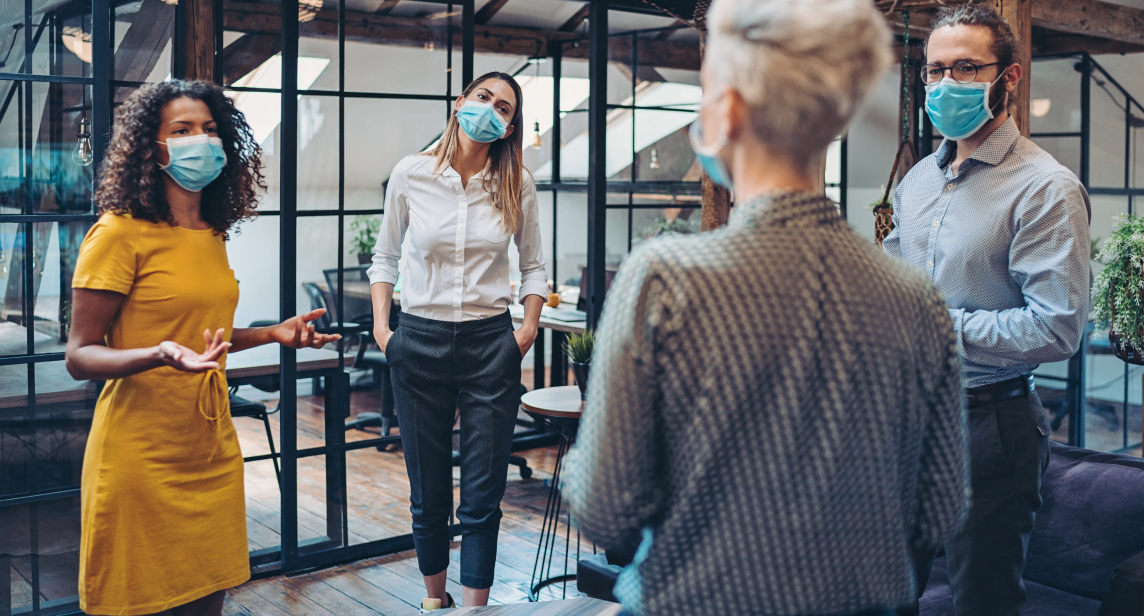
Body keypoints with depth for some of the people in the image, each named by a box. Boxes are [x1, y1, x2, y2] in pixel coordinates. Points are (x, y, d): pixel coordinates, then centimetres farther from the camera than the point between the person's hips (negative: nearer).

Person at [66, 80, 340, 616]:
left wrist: (274, 334, 12)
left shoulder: (212, 236, 11)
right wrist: (161, 355, -30)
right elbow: (80, 355, -13)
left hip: (212, 452, 7)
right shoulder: (121, 234, -12)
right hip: (141, 461, -7)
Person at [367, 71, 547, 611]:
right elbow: (385, 256, 10)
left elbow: (533, 266, 12)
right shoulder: (410, 175, 0)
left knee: (482, 497, 2)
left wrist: (529, 328, 0)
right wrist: (381, 328, 0)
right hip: (420, 340, 0)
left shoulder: (517, 185, 1)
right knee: (428, 492, 10)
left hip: (490, 344, 0)